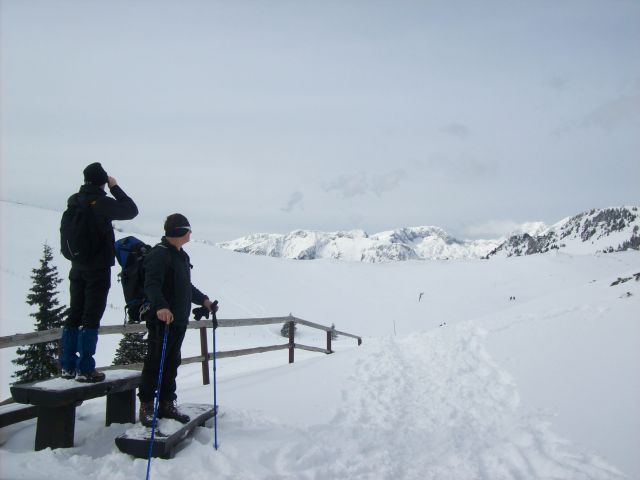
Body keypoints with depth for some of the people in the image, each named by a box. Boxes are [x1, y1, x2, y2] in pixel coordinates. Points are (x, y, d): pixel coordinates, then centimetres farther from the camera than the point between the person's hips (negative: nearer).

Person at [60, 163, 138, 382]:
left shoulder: (73, 201, 2)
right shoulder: (101, 203, -17)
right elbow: (131, 210, -8)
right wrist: (115, 188, 1)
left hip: (77, 267, 7)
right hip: (98, 268, -6)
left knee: (74, 315, 13)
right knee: (91, 317, -3)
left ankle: (67, 365, 18)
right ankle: (85, 369, -1)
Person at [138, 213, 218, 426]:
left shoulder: (181, 255, 18)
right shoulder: (159, 254, -13)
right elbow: (152, 285, -25)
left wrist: (203, 300, 21)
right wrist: (160, 306, -41)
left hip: (179, 320, 9)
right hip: (161, 319, -9)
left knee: (172, 363, 13)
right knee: (154, 363, -2)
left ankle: (167, 404, 22)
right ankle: (146, 406, 7)